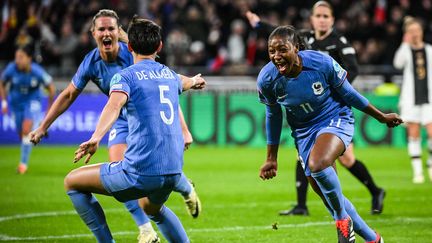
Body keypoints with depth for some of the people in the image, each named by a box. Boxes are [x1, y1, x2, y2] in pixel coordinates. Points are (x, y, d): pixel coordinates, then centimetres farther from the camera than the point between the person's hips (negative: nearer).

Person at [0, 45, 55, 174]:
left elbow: (51, 88, -6)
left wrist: (50, 109, 0)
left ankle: (24, 162, -14)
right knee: (21, 133, 5)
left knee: (26, 129, -21)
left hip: (33, 102, -3)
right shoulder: (11, 69, -19)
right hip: (16, 103, 3)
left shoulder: (37, 72, -23)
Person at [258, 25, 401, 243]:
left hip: (336, 119, -4)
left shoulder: (322, 63, -24)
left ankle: (343, 220, -10)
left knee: (317, 164, -34)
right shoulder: (267, 79, -17)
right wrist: (271, 158, 9)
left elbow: (348, 94, -6)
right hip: (304, 131, 4)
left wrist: (381, 117, 5)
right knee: (327, 194, 5)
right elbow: (273, 116, 2)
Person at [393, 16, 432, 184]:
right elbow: (398, 63, -20)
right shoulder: (406, 50, 1)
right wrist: (406, 44, -25)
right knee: (413, 134, 0)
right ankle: (417, 171, 6)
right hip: (411, 99, -1)